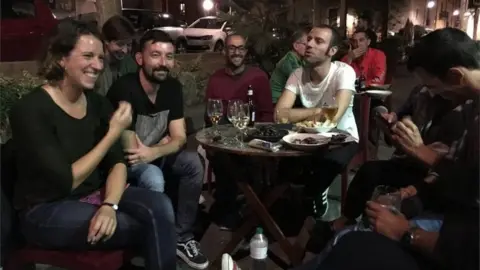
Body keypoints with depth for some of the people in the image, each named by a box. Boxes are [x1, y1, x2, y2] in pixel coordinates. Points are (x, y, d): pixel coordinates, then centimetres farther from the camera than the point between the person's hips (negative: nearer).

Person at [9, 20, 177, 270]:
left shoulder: (97, 103, 1)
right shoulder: (30, 109, -18)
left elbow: (117, 163, -4)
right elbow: (66, 182, -21)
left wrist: (109, 205, -23)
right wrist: (113, 133, -21)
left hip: (95, 194, 5)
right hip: (46, 210, -5)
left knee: (160, 205, -22)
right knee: (149, 226, -20)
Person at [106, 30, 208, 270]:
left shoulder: (173, 87, -7)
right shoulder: (124, 90, -28)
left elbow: (179, 138, -10)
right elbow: (130, 150, -30)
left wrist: (153, 152, -31)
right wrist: (164, 142, -13)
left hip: (155, 156, 6)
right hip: (125, 161, -6)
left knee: (193, 163, -18)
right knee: (154, 179, -33)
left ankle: (182, 238, -5)